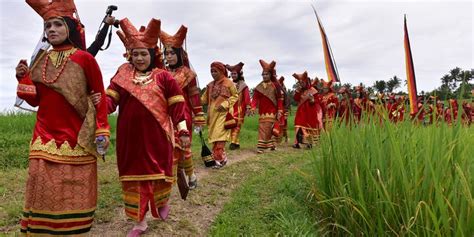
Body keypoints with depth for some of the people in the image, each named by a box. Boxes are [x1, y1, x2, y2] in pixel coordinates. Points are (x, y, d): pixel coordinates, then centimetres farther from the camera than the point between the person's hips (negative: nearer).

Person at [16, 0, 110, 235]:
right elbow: (36, 100, 14)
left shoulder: (84, 59, -3)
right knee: (44, 190, 3)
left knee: (74, 192, 4)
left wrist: (102, 131, -5)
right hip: (46, 136, 4)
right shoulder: (41, 61, 10)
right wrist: (23, 78, -2)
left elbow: (100, 97, -1)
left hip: (76, 136, -3)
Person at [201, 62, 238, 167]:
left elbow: (235, 96, 1)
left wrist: (225, 104, -11)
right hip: (212, 114, 6)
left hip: (223, 113, -6)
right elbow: (204, 99, 12)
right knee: (213, 135, 7)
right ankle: (222, 156, 19)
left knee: (219, 134, -14)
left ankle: (219, 158, -9)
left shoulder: (228, 82, -1)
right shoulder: (210, 85, 12)